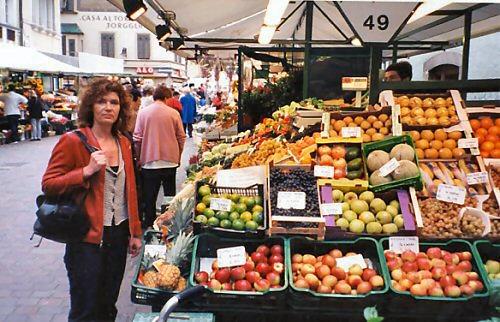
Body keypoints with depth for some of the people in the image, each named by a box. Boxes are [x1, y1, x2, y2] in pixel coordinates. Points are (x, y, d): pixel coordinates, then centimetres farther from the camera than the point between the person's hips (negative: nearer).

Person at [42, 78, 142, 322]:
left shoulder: (123, 143, 8)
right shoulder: (72, 141, -10)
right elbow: (48, 185, -11)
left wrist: (135, 232, 12)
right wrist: (87, 171, -23)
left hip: (118, 235, 6)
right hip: (87, 238, -5)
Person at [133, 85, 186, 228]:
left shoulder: (143, 112, -4)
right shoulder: (174, 113, -3)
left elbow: (137, 137, -4)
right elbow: (181, 137, 1)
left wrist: (139, 157, 8)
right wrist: (178, 156, 15)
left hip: (149, 161, -1)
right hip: (170, 160, 1)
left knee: (149, 196, 8)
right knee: (170, 194, 13)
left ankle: (149, 224, 13)